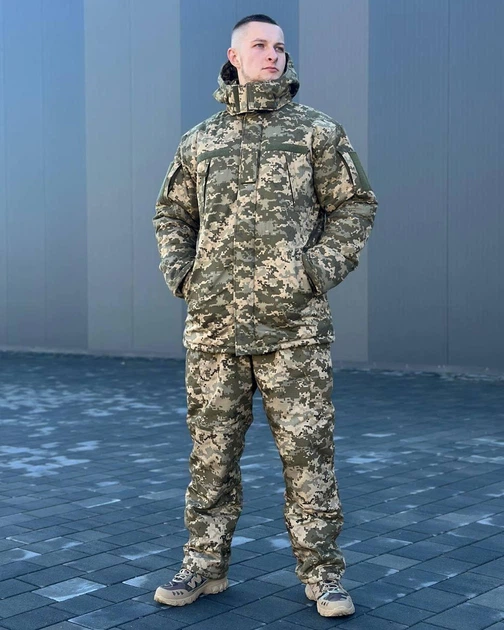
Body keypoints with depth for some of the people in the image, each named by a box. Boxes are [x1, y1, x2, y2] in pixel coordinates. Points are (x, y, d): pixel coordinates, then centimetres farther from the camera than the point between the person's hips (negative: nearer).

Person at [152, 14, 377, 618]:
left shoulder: (317, 131, 6)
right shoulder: (199, 141, 14)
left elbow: (355, 204, 6)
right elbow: (172, 213, 22)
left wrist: (322, 269, -5)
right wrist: (178, 272, 7)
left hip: (294, 325, -2)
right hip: (214, 325, 3)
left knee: (306, 450, 1)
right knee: (211, 450, 10)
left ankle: (322, 573, 14)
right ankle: (205, 564, 24)